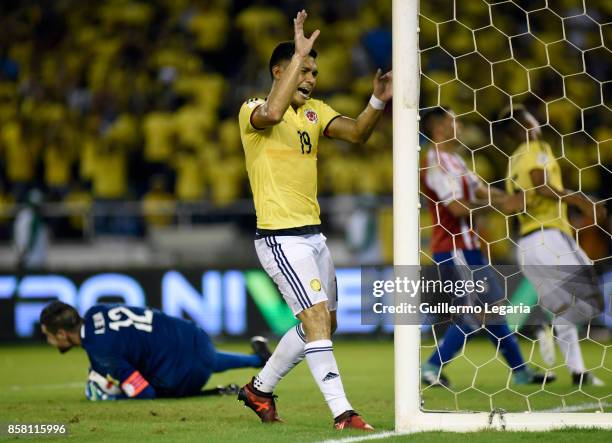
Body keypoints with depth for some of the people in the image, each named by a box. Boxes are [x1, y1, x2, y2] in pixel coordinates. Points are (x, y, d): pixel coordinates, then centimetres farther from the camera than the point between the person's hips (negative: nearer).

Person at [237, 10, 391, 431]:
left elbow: (356, 132, -3)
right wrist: (299, 54, -32)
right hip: (280, 236, -8)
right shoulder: (253, 109, -9)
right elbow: (273, 113, -33)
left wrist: (377, 102, -22)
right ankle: (342, 412, -18)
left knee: (323, 325, 14)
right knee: (317, 318, -17)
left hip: (313, 234, 8)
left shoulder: (314, 110, 12)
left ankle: (260, 388, 31)